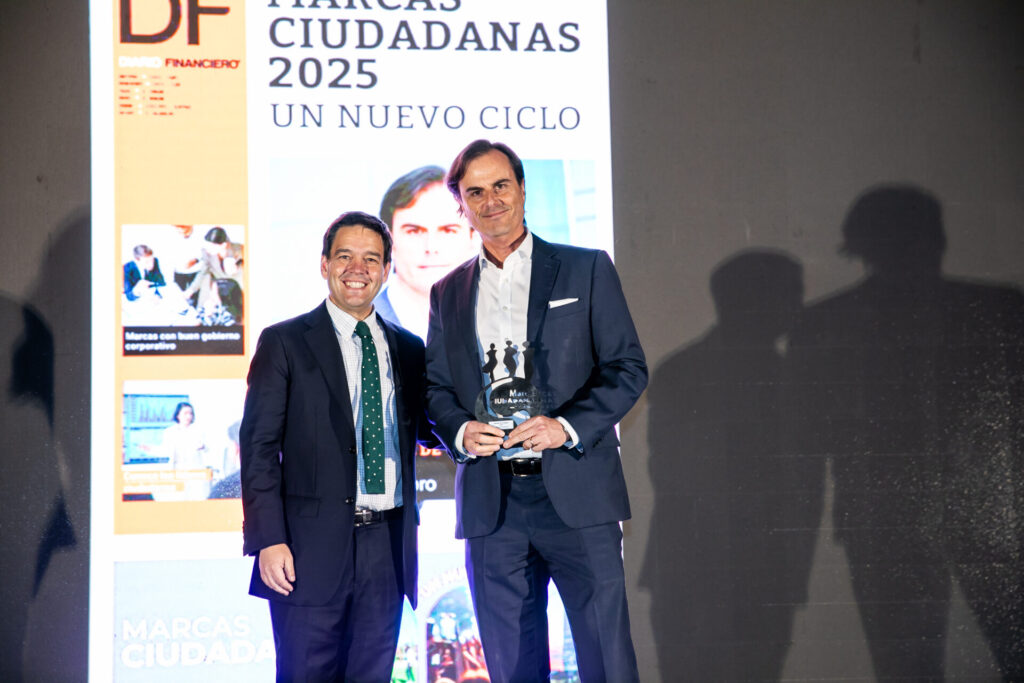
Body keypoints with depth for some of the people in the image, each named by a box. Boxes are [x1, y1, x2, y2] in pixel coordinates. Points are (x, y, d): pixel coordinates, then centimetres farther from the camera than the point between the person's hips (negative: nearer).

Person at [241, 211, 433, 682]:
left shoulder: (408, 350, 15)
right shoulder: (284, 343, 2)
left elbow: (425, 426, 19)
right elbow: (259, 447, -2)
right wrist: (268, 540, -12)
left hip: (388, 549, 4)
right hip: (313, 545, -4)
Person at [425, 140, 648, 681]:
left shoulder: (586, 270, 6)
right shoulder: (447, 293, 16)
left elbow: (628, 367, 2)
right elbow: (435, 387, 16)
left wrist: (568, 425, -13)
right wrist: (460, 431, -6)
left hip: (575, 493, -3)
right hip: (490, 501, 3)